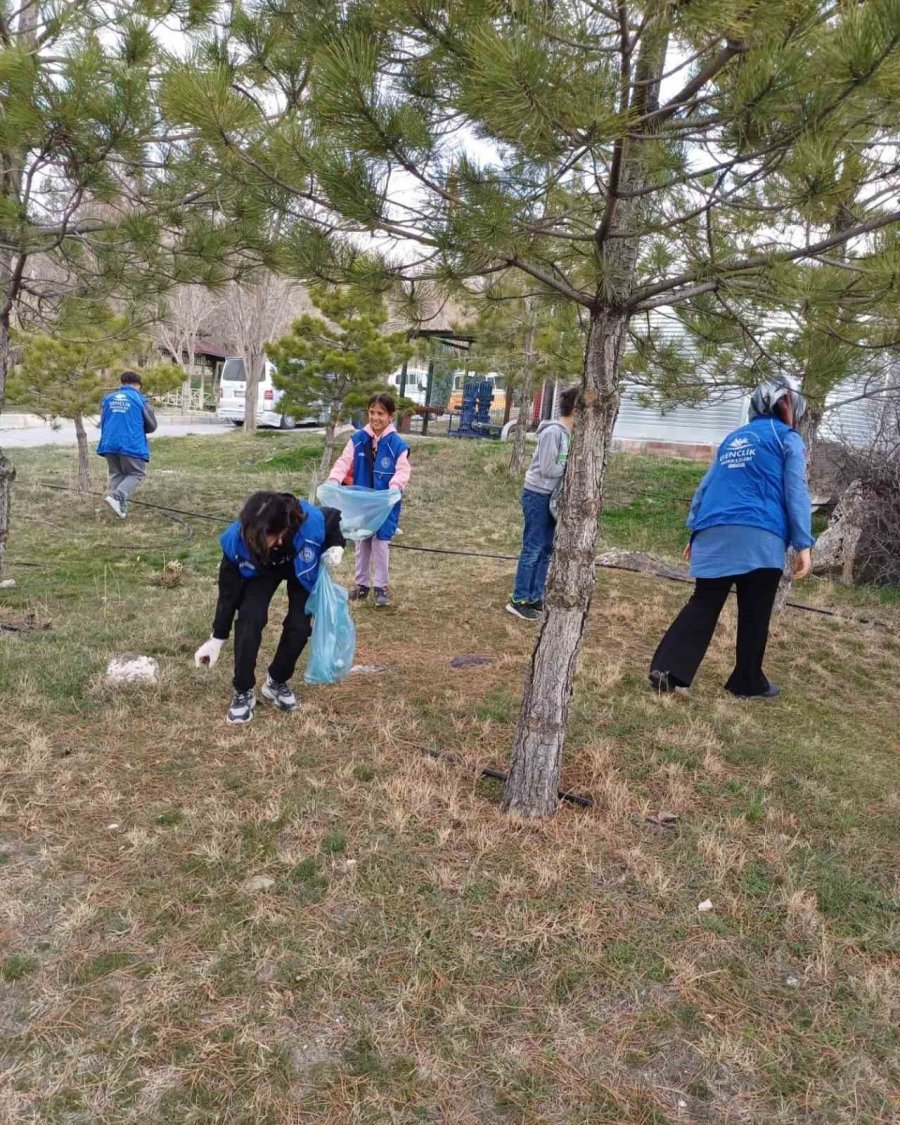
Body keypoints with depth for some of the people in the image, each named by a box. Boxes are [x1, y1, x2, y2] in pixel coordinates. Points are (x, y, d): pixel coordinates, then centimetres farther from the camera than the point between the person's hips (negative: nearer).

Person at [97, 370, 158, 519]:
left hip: (109, 444, 4)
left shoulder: (108, 398, 11)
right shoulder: (140, 399, 0)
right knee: (136, 473, 9)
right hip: (132, 444, -4)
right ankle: (116, 497, -13)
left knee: (116, 474, 17)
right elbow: (152, 426, 7)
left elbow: (102, 422, 20)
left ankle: (121, 508, 13)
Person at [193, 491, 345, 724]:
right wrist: (217, 638, -16)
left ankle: (277, 682, 17)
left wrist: (336, 547, -33)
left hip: (301, 568, 1)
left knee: (299, 625, -10)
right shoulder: (236, 539, -38)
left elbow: (336, 518, -15)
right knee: (250, 620, -20)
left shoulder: (312, 523, -43)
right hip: (260, 571, 0)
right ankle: (243, 692, 0)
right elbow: (228, 590, -22)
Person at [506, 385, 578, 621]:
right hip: (538, 496, -9)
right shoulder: (553, 432, -20)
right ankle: (519, 601, 8)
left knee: (546, 549, 13)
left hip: (552, 496, 9)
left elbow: (562, 464, 10)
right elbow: (547, 469, -20)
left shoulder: (567, 432, 6)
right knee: (533, 549, -2)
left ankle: (535, 598, 23)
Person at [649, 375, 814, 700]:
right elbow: (795, 492, -2)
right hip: (759, 537, -5)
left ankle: (667, 668, -10)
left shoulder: (733, 439, 25)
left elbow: (706, 487, 22)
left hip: (715, 534, 5)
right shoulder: (788, 439, 8)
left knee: (703, 605, 5)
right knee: (754, 614, 7)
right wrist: (803, 544, -6)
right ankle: (748, 682, 16)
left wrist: (695, 531, 24)